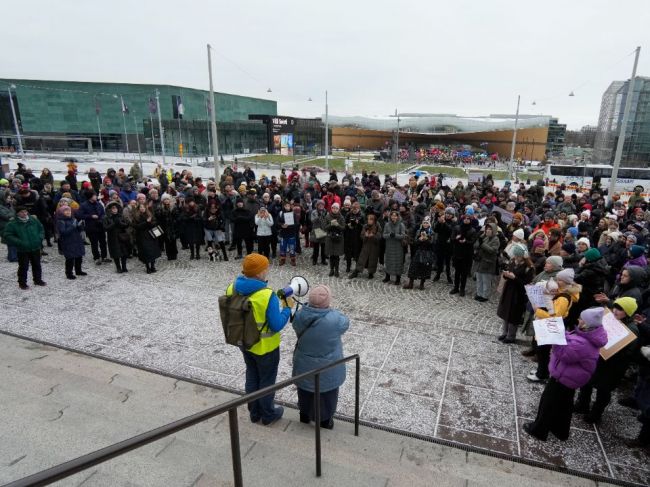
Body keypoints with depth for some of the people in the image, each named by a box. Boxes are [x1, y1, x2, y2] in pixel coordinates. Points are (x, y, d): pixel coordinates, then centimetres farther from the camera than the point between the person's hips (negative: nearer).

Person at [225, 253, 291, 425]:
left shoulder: (232, 288, -12)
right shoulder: (267, 296, -31)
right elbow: (277, 325, -24)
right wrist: (287, 309, -9)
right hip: (265, 347, -6)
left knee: (252, 377, 25)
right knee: (267, 380, 17)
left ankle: (254, 412, 42)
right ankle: (268, 415, 37)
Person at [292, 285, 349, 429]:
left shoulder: (299, 315, -19)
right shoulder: (335, 319, -30)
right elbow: (345, 322, -7)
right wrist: (329, 310, 3)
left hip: (304, 366, 3)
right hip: (328, 369, -3)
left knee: (305, 392, 27)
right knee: (327, 394, 21)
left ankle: (305, 415, 47)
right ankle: (325, 421, 39)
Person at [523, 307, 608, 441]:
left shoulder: (582, 344, -37)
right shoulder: (590, 336, -5)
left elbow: (564, 354, -28)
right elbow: (570, 339, 9)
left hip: (564, 376, -9)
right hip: (570, 376, 9)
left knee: (548, 402, 9)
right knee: (564, 404, 25)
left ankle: (538, 430, 26)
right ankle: (561, 430, 43)